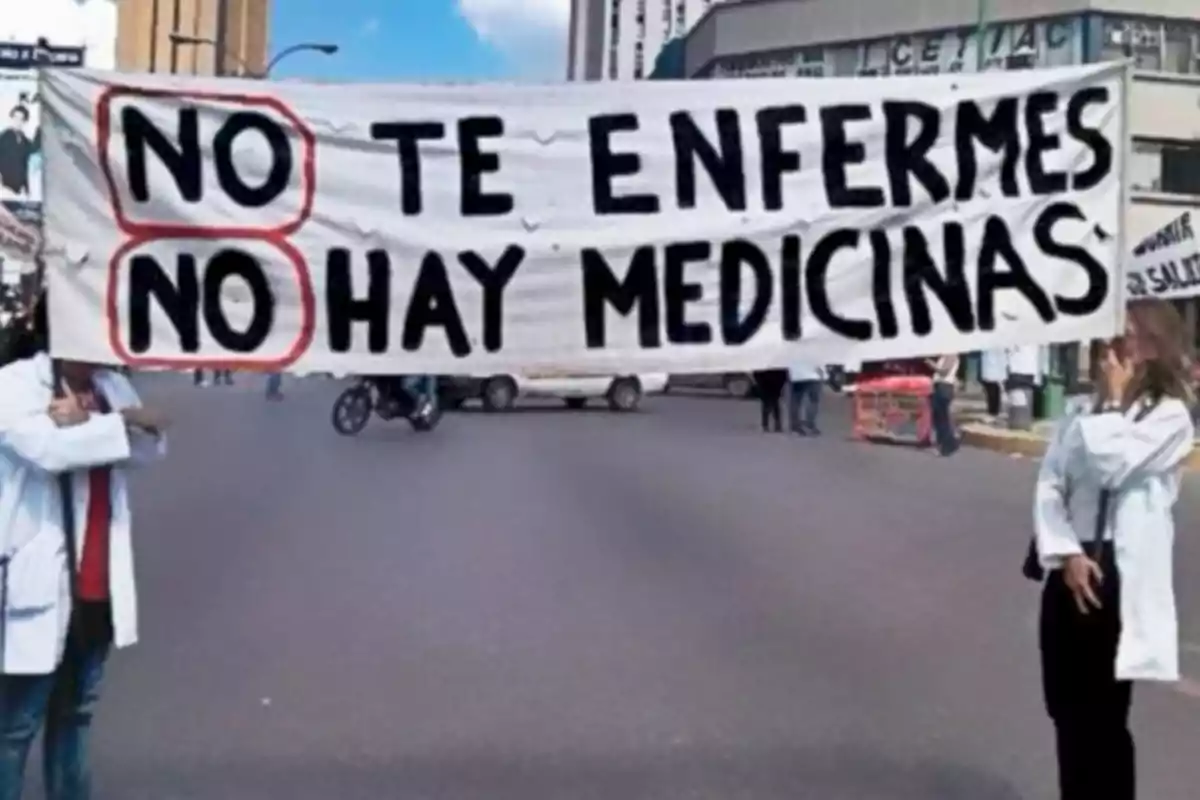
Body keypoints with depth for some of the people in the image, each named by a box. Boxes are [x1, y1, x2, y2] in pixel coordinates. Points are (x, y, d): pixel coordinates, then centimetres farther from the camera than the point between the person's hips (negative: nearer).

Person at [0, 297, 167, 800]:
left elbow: (152, 446, -3)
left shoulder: (109, 383, 10)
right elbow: (48, 448, -27)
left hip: (98, 583, 7)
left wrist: (89, 424, -19)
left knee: (75, 711, 20)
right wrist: (120, 421, -16)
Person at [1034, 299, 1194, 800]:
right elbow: (1049, 485, 3)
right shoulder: (1085, 412, 11)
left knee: (1105, 717, 1)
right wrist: (1064, 553, -10)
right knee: (1066, 709, 13)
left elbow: (1112, 465, -21)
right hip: (1070, 571, 5)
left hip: (1121, 578, -5)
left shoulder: (1170, 416, -5)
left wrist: (1116, 399, -8)